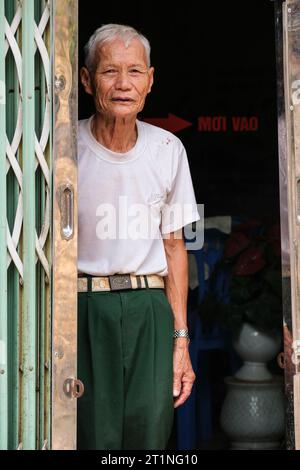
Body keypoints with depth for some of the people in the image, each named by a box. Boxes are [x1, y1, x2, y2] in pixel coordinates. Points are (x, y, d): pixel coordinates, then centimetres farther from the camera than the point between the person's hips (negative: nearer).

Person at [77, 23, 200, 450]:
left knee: (150, 435, 0)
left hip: (149, 309, 3)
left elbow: (173, 244, 13)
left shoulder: (168, 149, 8)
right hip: (82, 311, -3)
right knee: (95, 435, -8)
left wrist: (180, 338, 9)